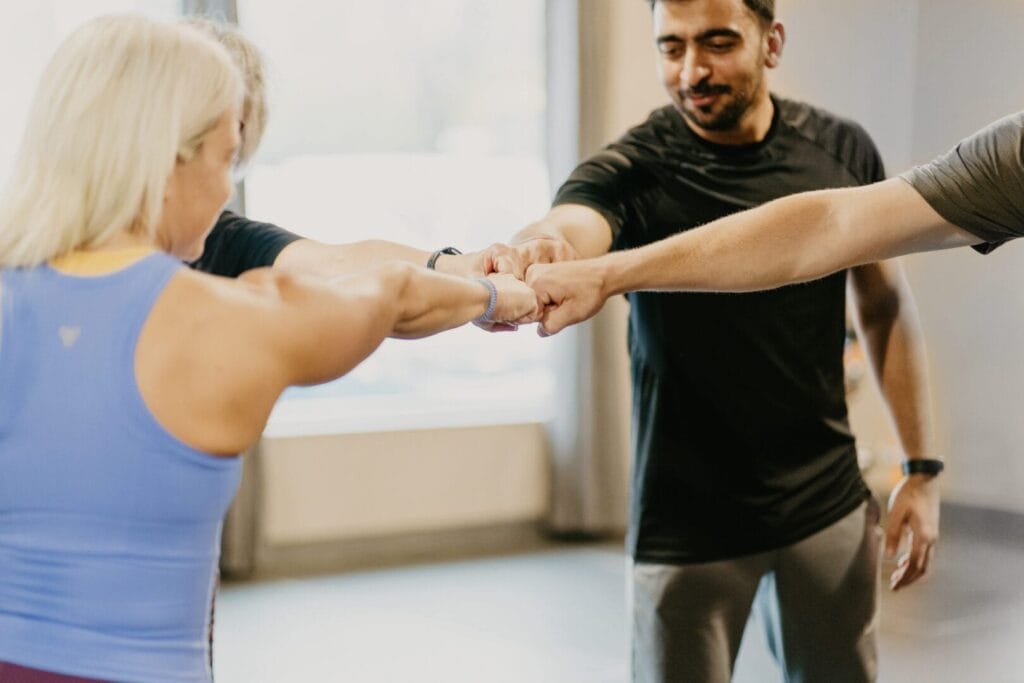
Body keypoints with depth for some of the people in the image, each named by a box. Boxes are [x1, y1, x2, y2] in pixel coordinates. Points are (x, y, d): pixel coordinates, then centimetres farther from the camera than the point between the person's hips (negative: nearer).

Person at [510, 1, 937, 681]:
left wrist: (922, 467, 4)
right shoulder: (633, 170, -14)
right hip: (687, 523, -3)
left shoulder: (842, 150, -3)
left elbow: (885, 304, 6)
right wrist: (516, 269, -60)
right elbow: (563, 229, -36)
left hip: (829, 503, 3)